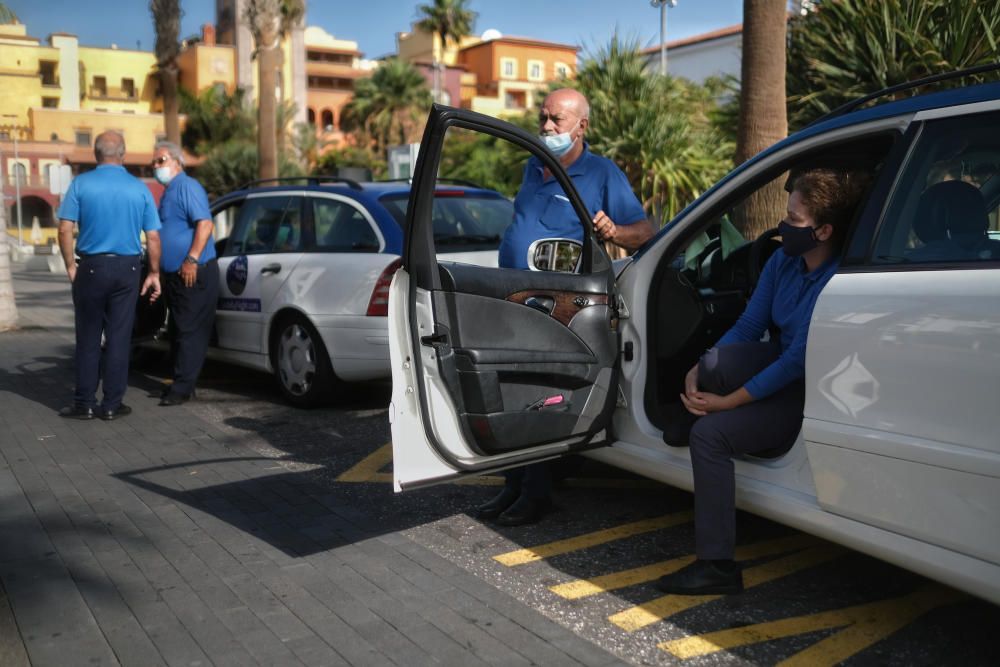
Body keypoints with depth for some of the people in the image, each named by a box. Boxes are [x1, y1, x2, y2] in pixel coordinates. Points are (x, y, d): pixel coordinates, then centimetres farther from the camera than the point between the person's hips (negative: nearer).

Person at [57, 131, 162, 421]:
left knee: (88, 338, 8)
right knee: (119, 338, 6)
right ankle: (112, 404, 10)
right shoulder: (140, 188, 1)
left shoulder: (81, 184, -3)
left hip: (92, 267, -1)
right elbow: (153, 237, 0)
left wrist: (70, 266, 2)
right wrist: (154, 273, 9)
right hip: (127, 269, 1)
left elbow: (65, 229, -8)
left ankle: (84, 404, 12)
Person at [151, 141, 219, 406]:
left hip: (194, 274, -10)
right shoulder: (169, 192, 20)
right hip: (174, 275, 10)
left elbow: (205, 223, -21)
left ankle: (182, 388, -3)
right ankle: (180, 381, 23)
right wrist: (159, 271, 24)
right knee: (179, 330, 15)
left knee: (190, 332, -6)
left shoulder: (187, 187, -9)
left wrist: (192, 260, -27)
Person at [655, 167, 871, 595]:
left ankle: (717, 566, -11)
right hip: (782, 370, 7)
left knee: (710, 433, -22)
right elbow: (747, 328, 3)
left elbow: (798, 359, -25)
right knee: (717, 361, -21)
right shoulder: (782, 263, 0)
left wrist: (728, 402, -23)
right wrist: (699, 369, -12)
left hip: (812, 394, -7)